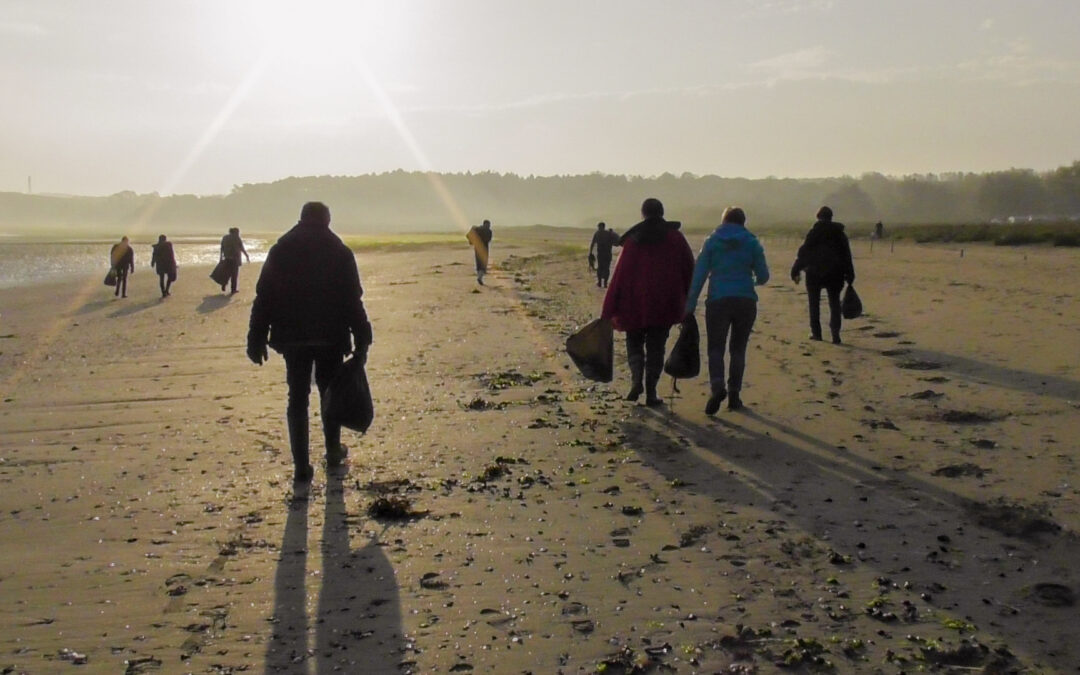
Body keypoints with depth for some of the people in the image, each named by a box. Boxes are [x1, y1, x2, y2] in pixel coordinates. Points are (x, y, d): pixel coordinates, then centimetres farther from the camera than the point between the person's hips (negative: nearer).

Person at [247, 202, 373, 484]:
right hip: (331, 336, -1)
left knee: (297, 398, 5)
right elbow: (353, 300, -6)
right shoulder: (339, 252, -1)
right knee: (330, 392, 16)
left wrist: (257, 340, 2)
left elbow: (264, 297, 0)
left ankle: (301, 466, 1)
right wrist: (361, 340, -3)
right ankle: (333, 452, 27)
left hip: (292, 337, 1)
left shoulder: (280, 251, 4)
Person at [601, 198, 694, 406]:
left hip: (635, 303, 0)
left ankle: (636, 379, -9)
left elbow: (620, 275, -3)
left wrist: (609, 311, -2)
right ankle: (651, 392, 4)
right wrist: (687, 299, 12)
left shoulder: (633, 239, 0)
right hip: (664, 303, 1)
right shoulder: (674, 236, 3)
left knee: (634, 342, 14)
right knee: (656, 347, 8)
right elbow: (689, 267, 3)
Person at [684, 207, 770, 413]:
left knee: (716, 348, 2)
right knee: (738, 349, 12)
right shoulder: (752, 243, 5)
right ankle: (734, 394, 10)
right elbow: (763, 276, 4)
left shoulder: (711, 242, 4)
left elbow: (699, 275, -2)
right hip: (746, 301, 1)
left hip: (718, 302, -1)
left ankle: (717, 386, -23)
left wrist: (690, 305, -2)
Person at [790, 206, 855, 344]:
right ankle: (835, 334, -5)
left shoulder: (813, 233, -5)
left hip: (814, 272, -2)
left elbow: (803, 253, -8)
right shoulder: (839, 233, 5)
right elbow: (847, 256, 6)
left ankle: (816, 332, 12)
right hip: (835, 274, 2)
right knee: (834, 303, 6)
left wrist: (795, 271, -2)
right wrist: (850, 275, 10)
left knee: (814, 303, 11)